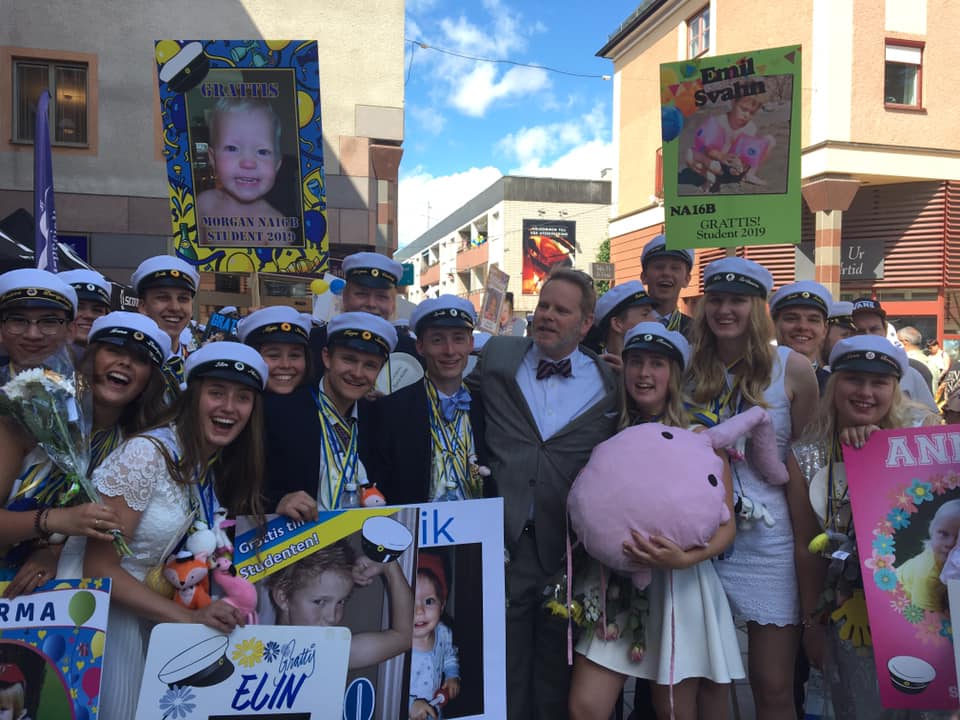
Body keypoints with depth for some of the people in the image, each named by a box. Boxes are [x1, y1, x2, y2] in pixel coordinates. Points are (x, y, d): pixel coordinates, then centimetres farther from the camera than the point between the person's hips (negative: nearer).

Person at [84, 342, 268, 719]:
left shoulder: (219, 466, 2)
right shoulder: (146, 454, -20)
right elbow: (99, 567, -20)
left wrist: (282, 510, -6)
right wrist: (188, 616, -26)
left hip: (153, 616, 7)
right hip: (105, 613, -6)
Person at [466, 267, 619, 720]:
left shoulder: (610, 384, 4)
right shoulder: (496, 358, 5)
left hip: (568, 549, 0)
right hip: (503, 542, 0)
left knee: (556, 681, 14)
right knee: (503, 671, 10)